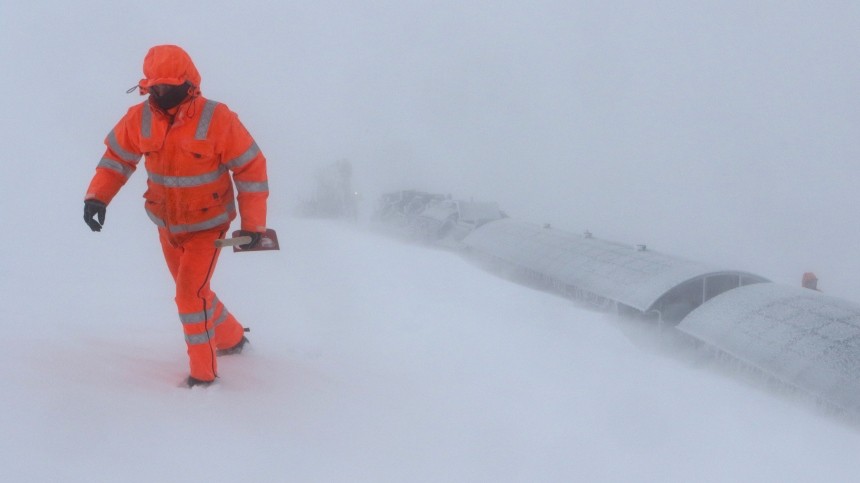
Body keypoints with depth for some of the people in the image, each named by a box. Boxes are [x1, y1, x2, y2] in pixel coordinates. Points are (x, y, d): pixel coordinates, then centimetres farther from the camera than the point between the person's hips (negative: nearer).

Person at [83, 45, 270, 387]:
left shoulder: (217, 120, -23)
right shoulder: (140, 118, -11)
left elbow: (251, 168, -15)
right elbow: (116, 157, 3)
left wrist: (253, 224, -15)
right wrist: (97, 195, -14)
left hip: (208, 226, -6)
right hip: (168, 226, 6)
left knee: (190, 294, -15)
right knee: (192, 292, 20)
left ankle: (203, 372, -2)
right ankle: (232, 339, 44)